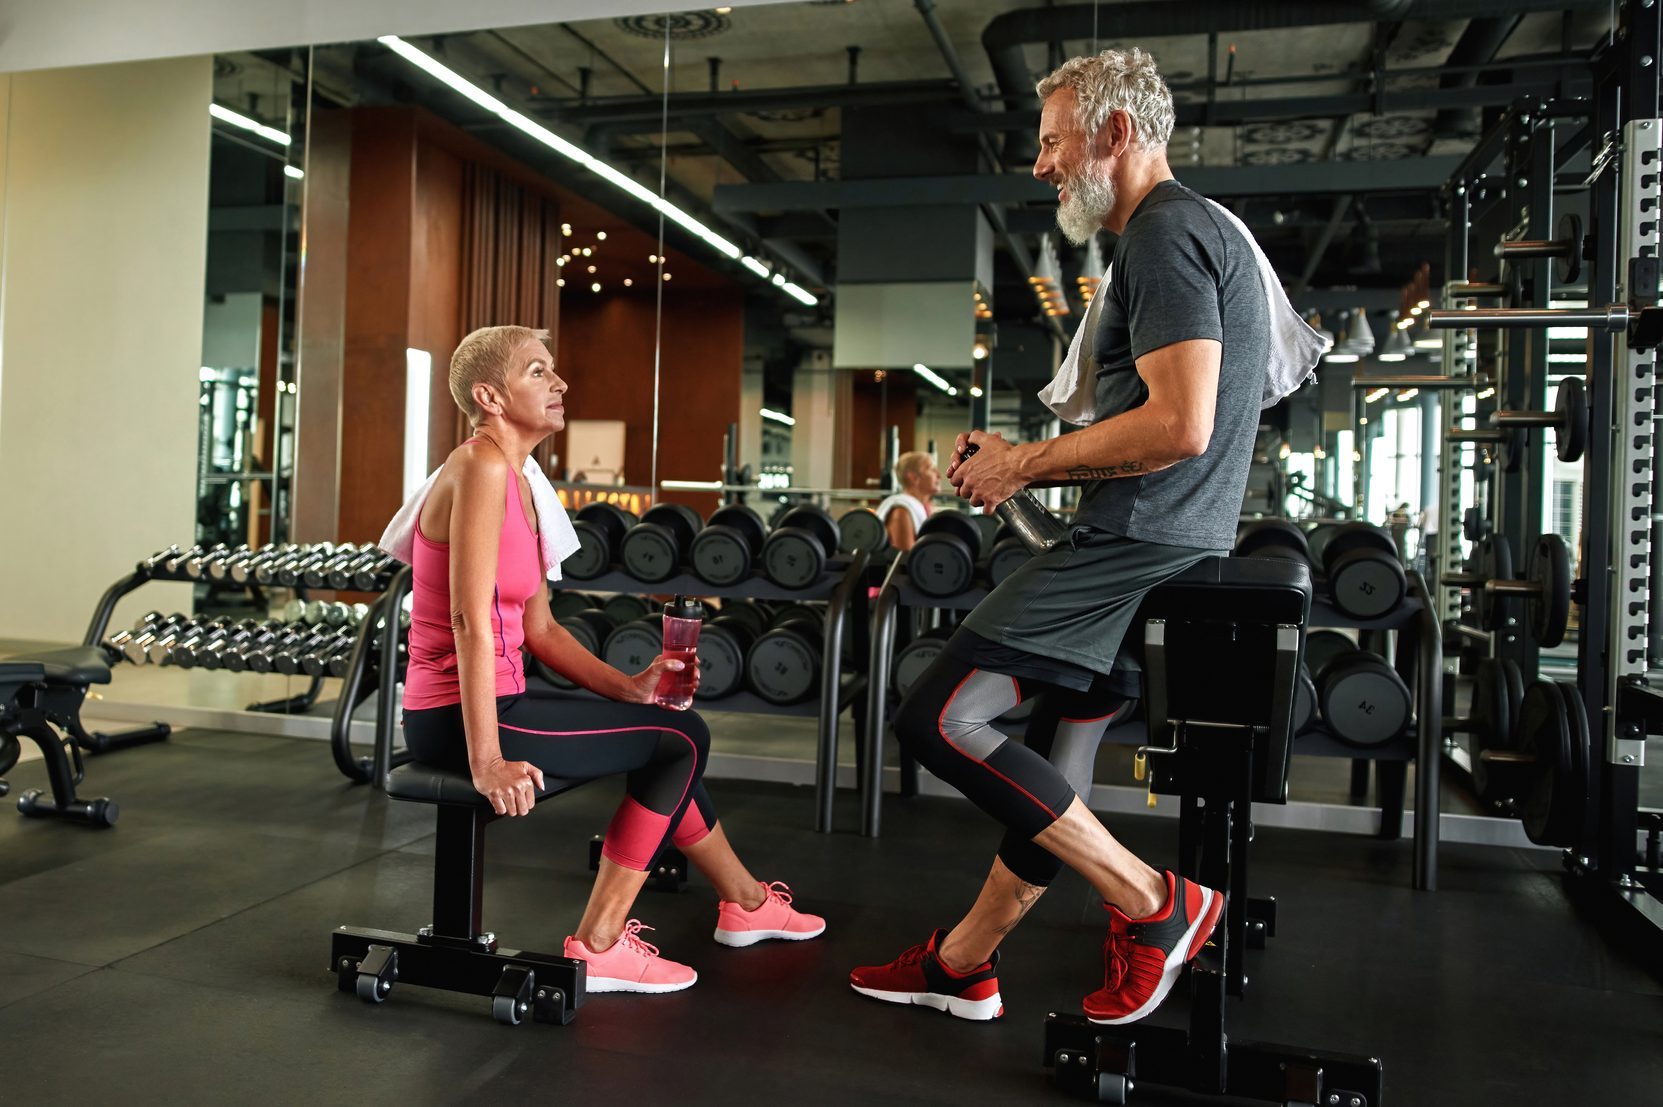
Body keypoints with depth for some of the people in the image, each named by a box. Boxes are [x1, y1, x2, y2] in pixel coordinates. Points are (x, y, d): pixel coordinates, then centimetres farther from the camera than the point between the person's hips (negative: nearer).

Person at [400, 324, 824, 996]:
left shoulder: (516, 480, 13)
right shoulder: (482, 466, -16)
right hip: (459, 717, -10)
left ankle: (747, 903, 38)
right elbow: (469, 621, -24)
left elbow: (538, 630, 13)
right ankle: (597, 948, 3)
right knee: (680, 738, -4)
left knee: (665, 736, 20)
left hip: (493, 703, 10)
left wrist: (627, 687, 5)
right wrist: (486, 759, -26)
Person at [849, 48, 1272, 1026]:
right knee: (1053, 773, 16)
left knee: (939, 719, -13)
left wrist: (1027, 463, -10)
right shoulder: (1201, 233, 24)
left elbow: (1178, 426, -23)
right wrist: (1021, 464, 16)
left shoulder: (1165, 234, -10)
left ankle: (1156, 906, -5)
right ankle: (962, 965, 30)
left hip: (1137, 550, -11)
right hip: (1159, 556, 11)